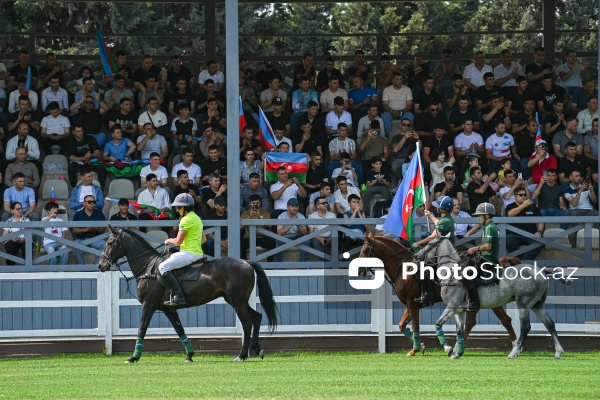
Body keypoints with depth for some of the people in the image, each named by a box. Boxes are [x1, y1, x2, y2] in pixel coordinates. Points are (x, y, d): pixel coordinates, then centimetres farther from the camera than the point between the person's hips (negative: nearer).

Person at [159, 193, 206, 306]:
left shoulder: (186, 219, -12)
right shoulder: (196, 218, 20)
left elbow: (178, 241, -15)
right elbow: (203, 239, 27)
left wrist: (169, 241, 3)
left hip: (189, 253, -11)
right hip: (197, 253, 11)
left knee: (163, 267, -16)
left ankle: (178, 295, -24)